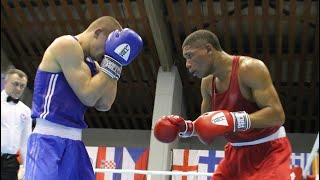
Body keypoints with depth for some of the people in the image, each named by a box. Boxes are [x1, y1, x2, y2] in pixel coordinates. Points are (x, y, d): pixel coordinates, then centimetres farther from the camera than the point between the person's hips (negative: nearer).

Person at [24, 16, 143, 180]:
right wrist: (113, 61, -8)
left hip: (73, 142, 9)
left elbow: (103, 105, 8)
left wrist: (115, 65, 7)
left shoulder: (90, 63, 17)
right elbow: (87, 96, -15)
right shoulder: (67, 45, -9)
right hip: (50, 140, -9)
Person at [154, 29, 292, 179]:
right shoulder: (207, 83, 2)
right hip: (236, 152, 7)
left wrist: (235, 120, -37)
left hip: (268, 150, -7)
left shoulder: (250, 68, -20)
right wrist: (186, 128, -6)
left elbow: (277, 114, -26)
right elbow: (206, 125, 14)